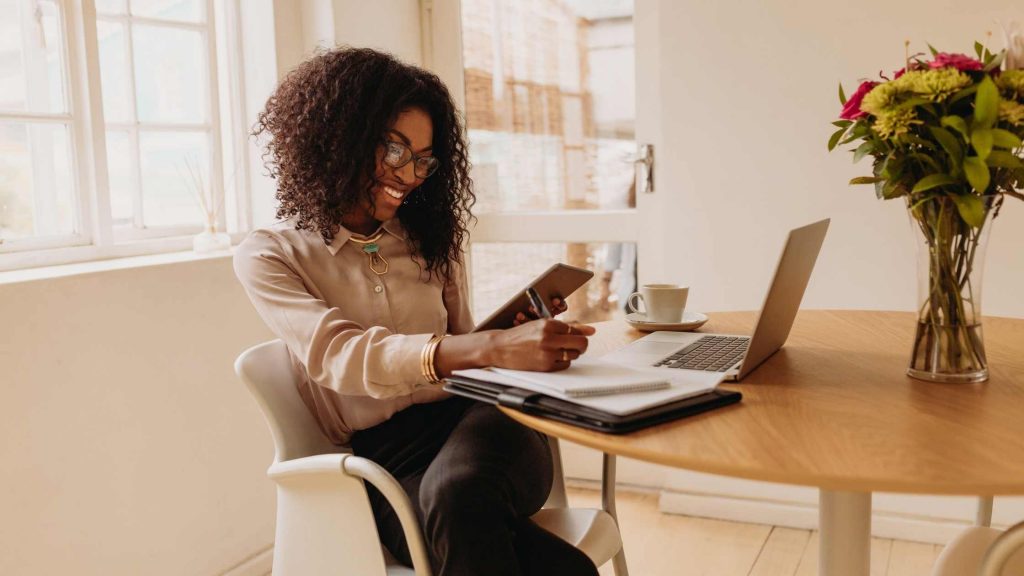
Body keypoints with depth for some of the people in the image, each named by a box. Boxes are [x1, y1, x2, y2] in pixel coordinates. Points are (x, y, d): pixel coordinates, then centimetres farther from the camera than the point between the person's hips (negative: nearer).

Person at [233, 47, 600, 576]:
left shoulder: (433, 240, 17)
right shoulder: (268, 257, 3)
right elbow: (339, 355, -16)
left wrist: (518, 340, -1)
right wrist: (492, 347, -30)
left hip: (476, 420, 3)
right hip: (382, 459, -3)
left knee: (458, 495, -36)